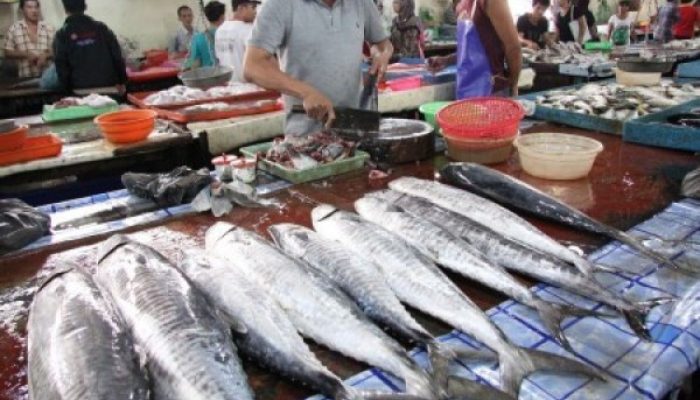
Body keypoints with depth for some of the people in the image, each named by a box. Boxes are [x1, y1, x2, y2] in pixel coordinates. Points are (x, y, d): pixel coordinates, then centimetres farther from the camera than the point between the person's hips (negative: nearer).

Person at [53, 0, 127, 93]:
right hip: (108, 86, 1)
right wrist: (121, 81, 9)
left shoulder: (62, 35, 2)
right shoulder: (101, 27, 7)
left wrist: (67, 88, 8)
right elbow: (117, 56, 4)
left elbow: (61, 66, 0)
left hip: (81, 89, -1)